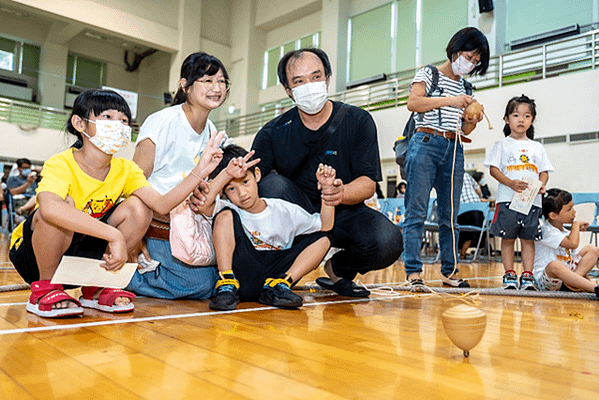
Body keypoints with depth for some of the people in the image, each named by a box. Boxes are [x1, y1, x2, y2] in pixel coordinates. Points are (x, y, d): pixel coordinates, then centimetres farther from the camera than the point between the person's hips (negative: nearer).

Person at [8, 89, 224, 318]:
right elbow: (49, 208, -47)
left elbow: (161, 204, -22)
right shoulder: (60, 164, -24)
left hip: (81, 254, 5)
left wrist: (199, 172, -33)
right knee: (64, 205, -34)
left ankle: (96, 287, 0)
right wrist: (114, 235, -52)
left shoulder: (125, 170, -7)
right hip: (31, 254, -5)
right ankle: (44, 288, -11)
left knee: (138, 208, -15)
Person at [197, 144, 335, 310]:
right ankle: (227, 285, -22)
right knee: (225, 216, -17)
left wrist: (327, 188, -4)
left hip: (276, 271, 3)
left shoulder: (284, 211, 5)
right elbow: (203, 204, -25)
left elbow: (324, 226, 5)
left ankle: (278, 285, -17)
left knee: (322, 240, -6)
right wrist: (226, 173, -35)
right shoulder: (230, 210, -2)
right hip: (241, 274, -2)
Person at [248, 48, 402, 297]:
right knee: (273, 183, -28)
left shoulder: (358, 121, -4)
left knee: (388, 242, -29)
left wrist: (342, 193, -33)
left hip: (345, 214, 0)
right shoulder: (273, 133, -3)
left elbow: (368, 183, -9)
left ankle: (338, 269, 5)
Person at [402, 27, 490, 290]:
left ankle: (449, 271, 13)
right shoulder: (429, 73, 7)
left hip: (454, 150, 6)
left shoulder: (465, 87, 22)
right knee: (417, 211, -9)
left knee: (450, 214, 6)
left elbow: (465, 130, 21)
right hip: (426, 145, -6)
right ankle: (413, 272, -7)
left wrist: (473, 120, 0)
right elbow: (412, 103, -12)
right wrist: (449, 101, -15)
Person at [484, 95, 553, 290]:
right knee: (508, 238, 1)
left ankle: (527, 276, 8)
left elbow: (544, 171, 15)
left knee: (528, 239, 3)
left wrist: (542, 185, -7)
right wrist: (510, 183, -16)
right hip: (508, 199, -2)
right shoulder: (503, 145, 7)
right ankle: (509, 274, 8)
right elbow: (493, 169, 0)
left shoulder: (537, 147, 16)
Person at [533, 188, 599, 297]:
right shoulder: (546, 231, -17)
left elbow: (573, 255, 18)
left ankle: (572, 281, -21)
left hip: (567, 271, 9)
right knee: (555, 265, -43)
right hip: (545, 278, -9)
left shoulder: (566, 232, 13)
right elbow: (573, 244, -27)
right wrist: (576, 224, -11)